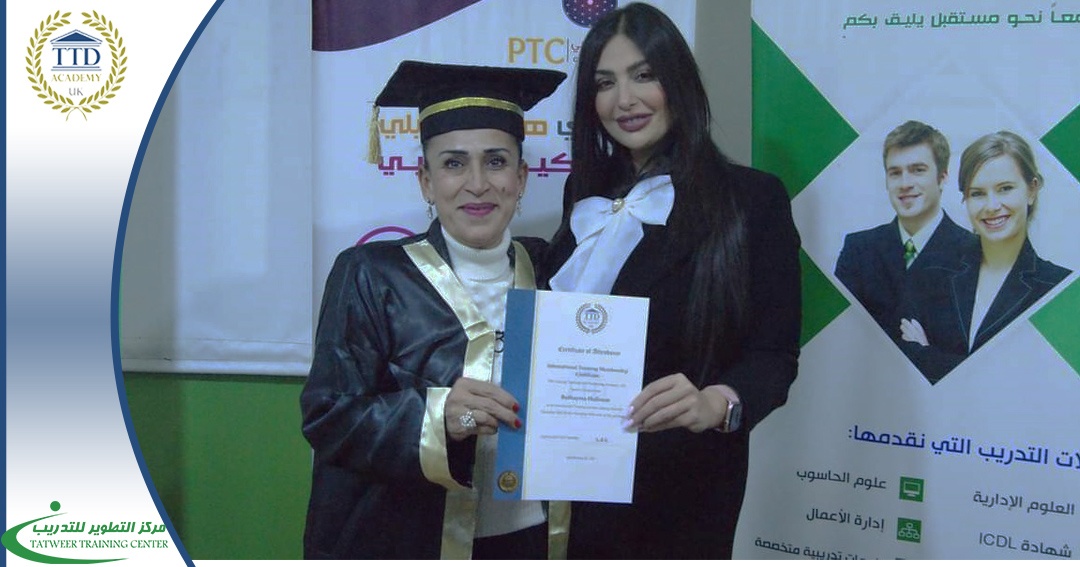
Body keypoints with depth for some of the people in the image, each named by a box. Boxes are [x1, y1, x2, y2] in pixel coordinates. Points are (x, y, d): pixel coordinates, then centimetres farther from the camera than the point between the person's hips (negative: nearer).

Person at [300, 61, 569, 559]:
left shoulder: (552, 271, 1)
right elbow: (328, 417, -14)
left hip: (536, 539, 3)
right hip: (414, 543, -3)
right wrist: (434, 415, -29)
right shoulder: (371, 275, -9)